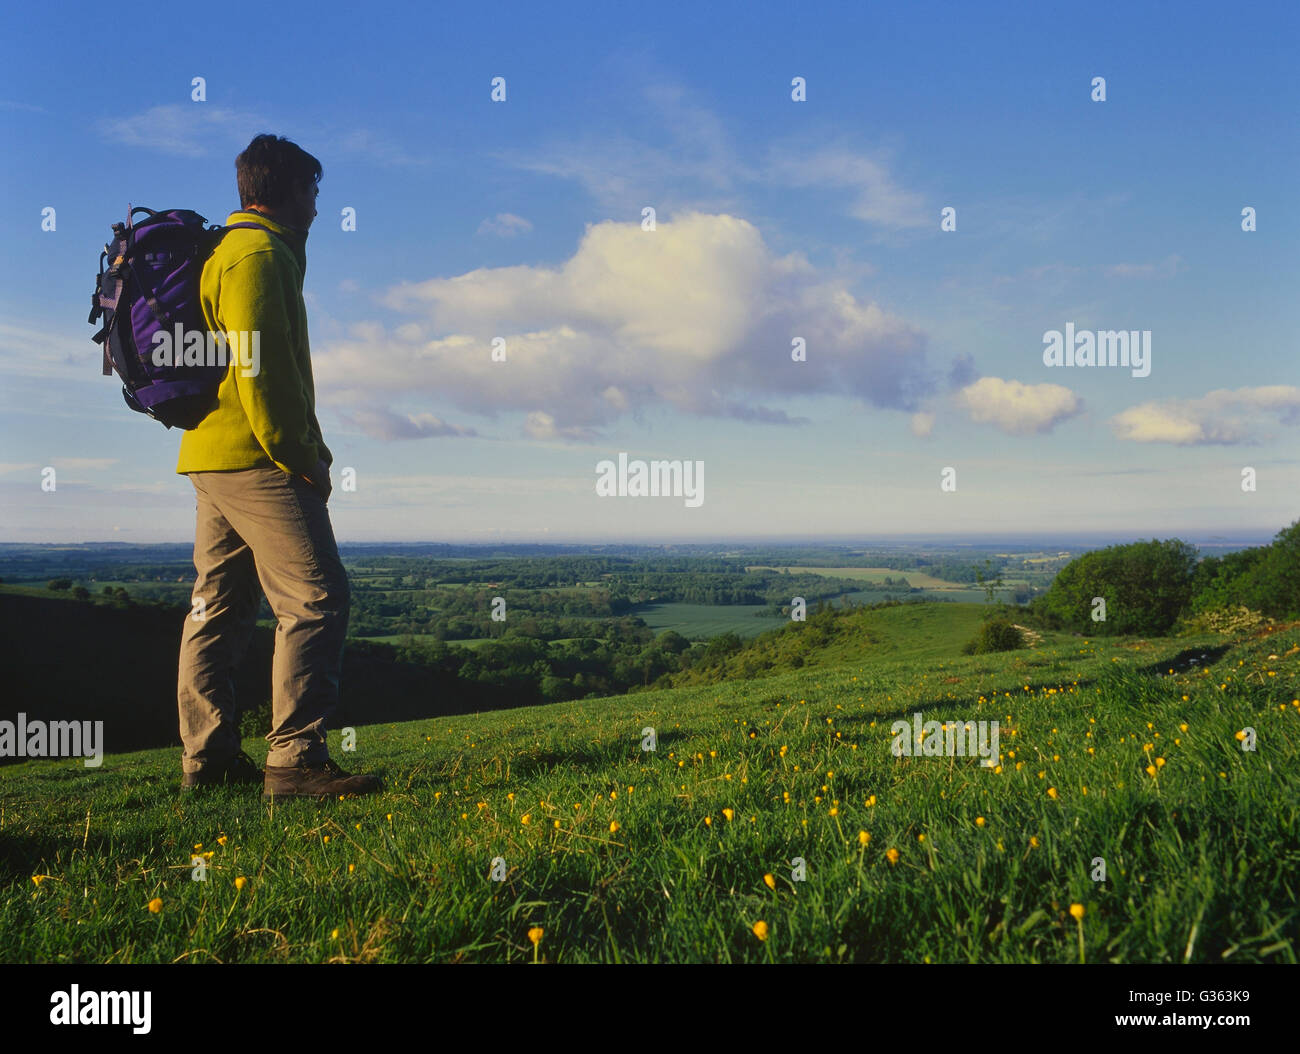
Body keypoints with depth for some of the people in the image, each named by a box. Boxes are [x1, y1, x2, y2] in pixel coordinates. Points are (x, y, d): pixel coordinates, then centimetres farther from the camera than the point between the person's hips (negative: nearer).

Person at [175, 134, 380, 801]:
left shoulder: (226, 253, 24)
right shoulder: (261, 255, -8)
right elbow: (259, 368, -18)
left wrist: (304, 450, 18)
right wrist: (303, 458, -14)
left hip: (212, 458, 11)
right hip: (256, 460, -11)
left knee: (219, 606, 11)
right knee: (315, 600, -11)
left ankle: (206, 757, 17)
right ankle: (294, 760, -13)